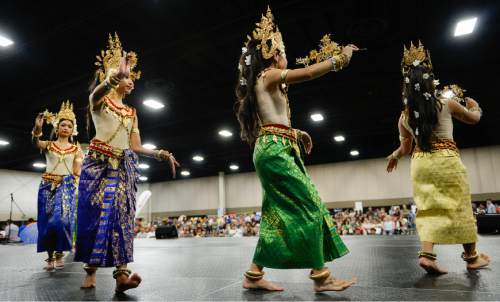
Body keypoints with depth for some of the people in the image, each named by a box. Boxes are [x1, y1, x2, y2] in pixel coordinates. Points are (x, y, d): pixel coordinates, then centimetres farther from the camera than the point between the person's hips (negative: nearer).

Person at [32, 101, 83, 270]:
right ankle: (50, 257, 8)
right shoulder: (48, 145, 7)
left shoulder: (76, 149, 9)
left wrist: (74, 187, -6)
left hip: (67, 186, -1)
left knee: (61, 219, -16)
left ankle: (59, 253, -1)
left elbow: (77, 172, 6)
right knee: (46, 220, 0)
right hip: (48, 186, 1)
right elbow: (35, 143, -16)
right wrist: (37, 129, -35)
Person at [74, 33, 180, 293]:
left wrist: (163, 154, 4)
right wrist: (115, 76, -44)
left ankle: (121, 273, -16)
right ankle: (91, 270, 8)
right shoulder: (100, 101, 6)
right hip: (99, 163, -3)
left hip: (124, 167, 3)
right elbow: (98, 91, -22)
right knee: (95, 214, -5)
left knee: (121, 214, -9)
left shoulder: (132, 113, 20)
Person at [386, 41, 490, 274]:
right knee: (460, 208, 9)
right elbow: (474, 118, 16)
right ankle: (472, 257, 24)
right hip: (447, 159, -2)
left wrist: (394, 156, 34)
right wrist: (475, 107, 39)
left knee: (428, 209, 8)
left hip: (420, 163, 3)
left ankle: (426, 254, -4)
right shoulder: (447, 104, -2)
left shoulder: (404, 117, 4)